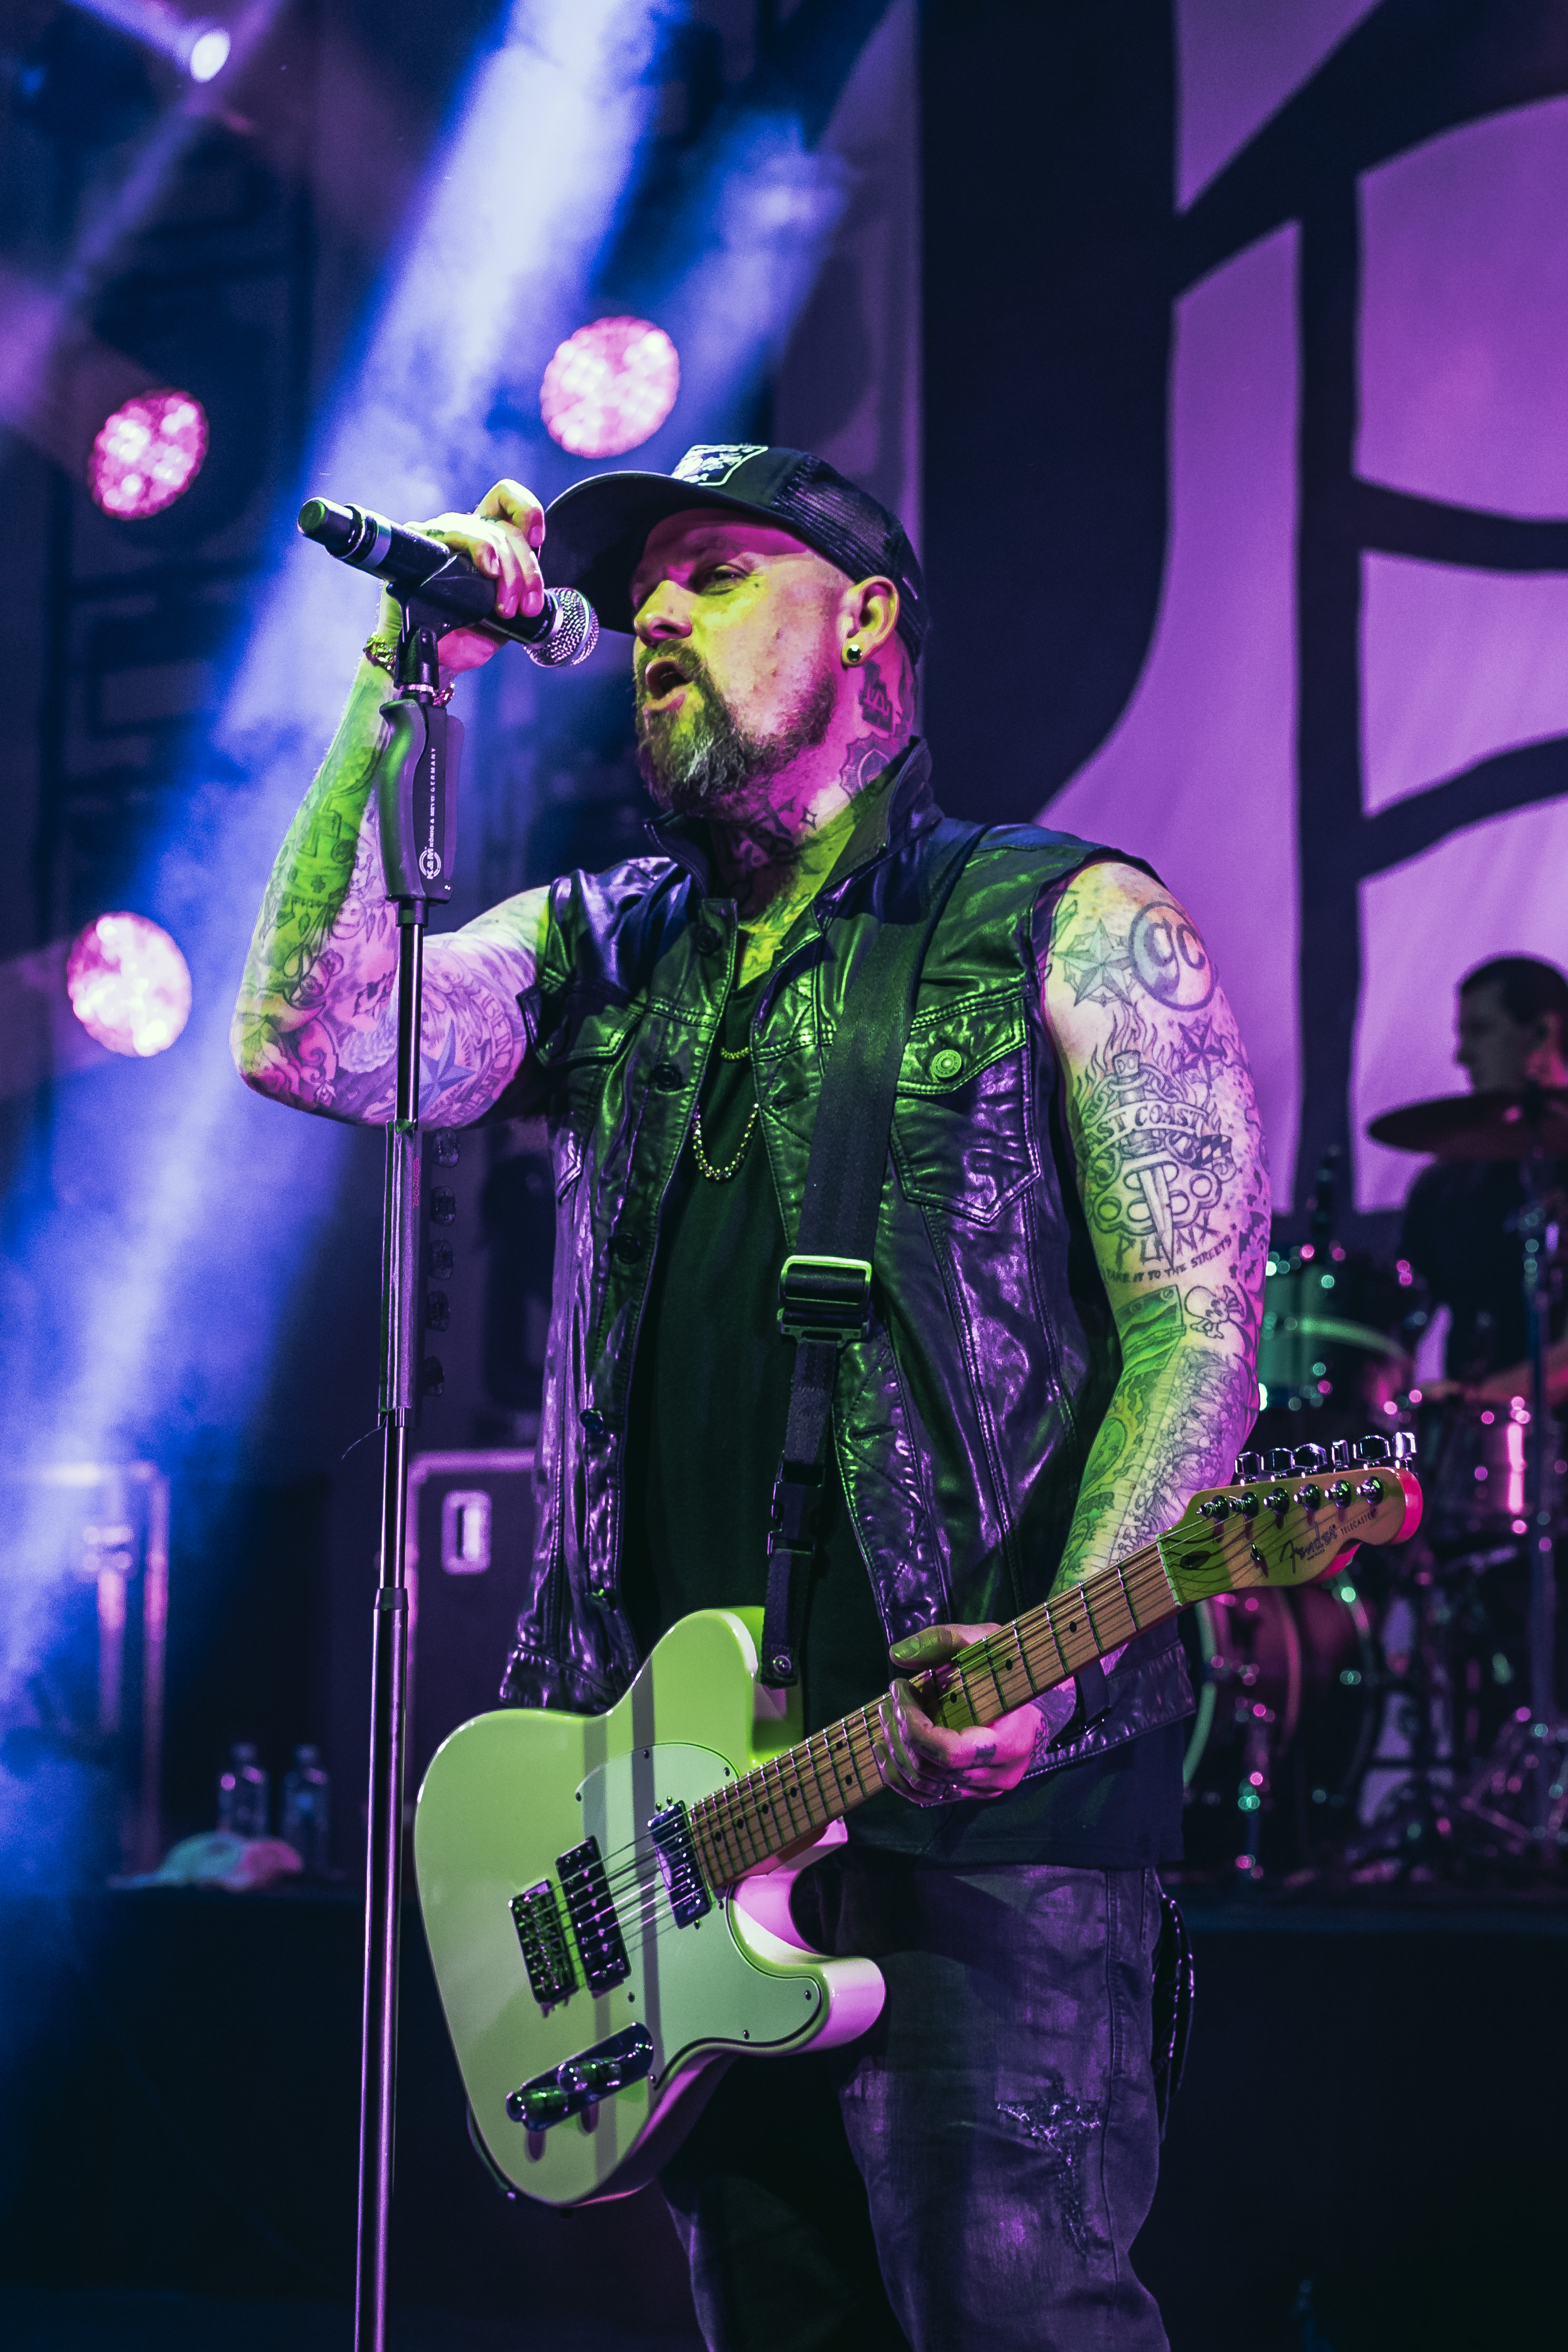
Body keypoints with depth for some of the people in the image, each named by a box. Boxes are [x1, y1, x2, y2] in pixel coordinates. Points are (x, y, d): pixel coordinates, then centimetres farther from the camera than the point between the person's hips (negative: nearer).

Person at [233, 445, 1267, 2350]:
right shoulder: (594, 952, 17)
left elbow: (1198, 1324, -5)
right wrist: (401, 683, 0)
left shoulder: (1073, 931, 2)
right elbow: (308, 1044, 0)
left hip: (979, 1791, -5)